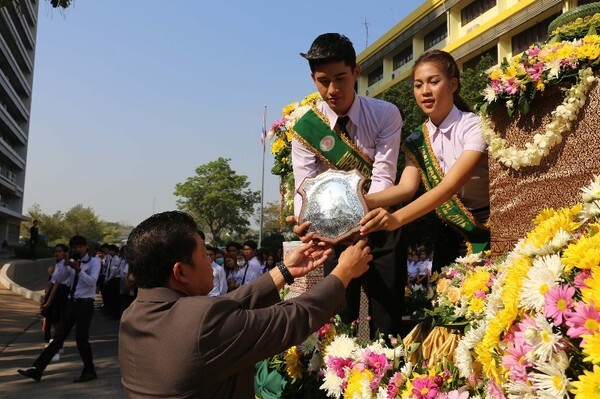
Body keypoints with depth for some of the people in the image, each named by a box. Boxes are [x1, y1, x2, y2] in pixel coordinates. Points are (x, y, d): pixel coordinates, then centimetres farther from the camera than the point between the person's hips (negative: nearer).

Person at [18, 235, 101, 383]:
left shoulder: (94, 261, -4)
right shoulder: (72, 261, 12)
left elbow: (92, 281, -18)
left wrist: (78, 269, -26)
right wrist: (66, 264, -11)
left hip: (85, 304, -6)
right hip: (71, 302, 6)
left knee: (81, 338, -5)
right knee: (58, 337, 6)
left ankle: (89, 371, 10)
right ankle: (37, 370, 6)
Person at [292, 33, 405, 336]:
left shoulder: (386, 115, -12)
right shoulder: (304, 129, -9)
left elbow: (383, 179, -20)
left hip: (379, 225, -1)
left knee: (388, 317, 3)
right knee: (340, 316, 9)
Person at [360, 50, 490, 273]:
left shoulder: (475, 127, -15)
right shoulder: (416, 141, 2)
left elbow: (449, 186, -28)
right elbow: (407, 187, -14)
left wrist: (397, 218, -41)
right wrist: (363, 202, -33)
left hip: (488, 229, -4)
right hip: (451, 234, 4)